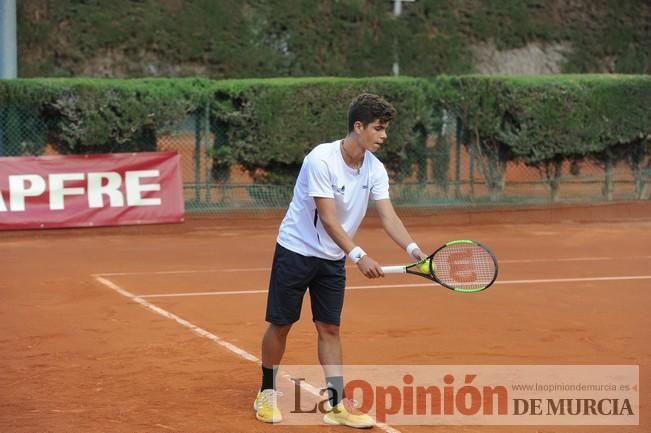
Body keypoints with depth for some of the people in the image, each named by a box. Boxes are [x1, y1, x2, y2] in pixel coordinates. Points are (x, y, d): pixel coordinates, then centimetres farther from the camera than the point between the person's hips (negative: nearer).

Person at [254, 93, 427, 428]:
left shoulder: (375, 170, -5)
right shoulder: (321, 160, -25)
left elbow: (388, 216, -12)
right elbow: (328, 219, -28)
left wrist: (413, 249, -29)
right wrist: (358, 256, -37)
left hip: (333, 259, 5)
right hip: (296, 250, -5)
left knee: (329, 328, 4)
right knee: (280, 324, 4)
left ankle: (336, 404, 5)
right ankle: (267, 393, 21)